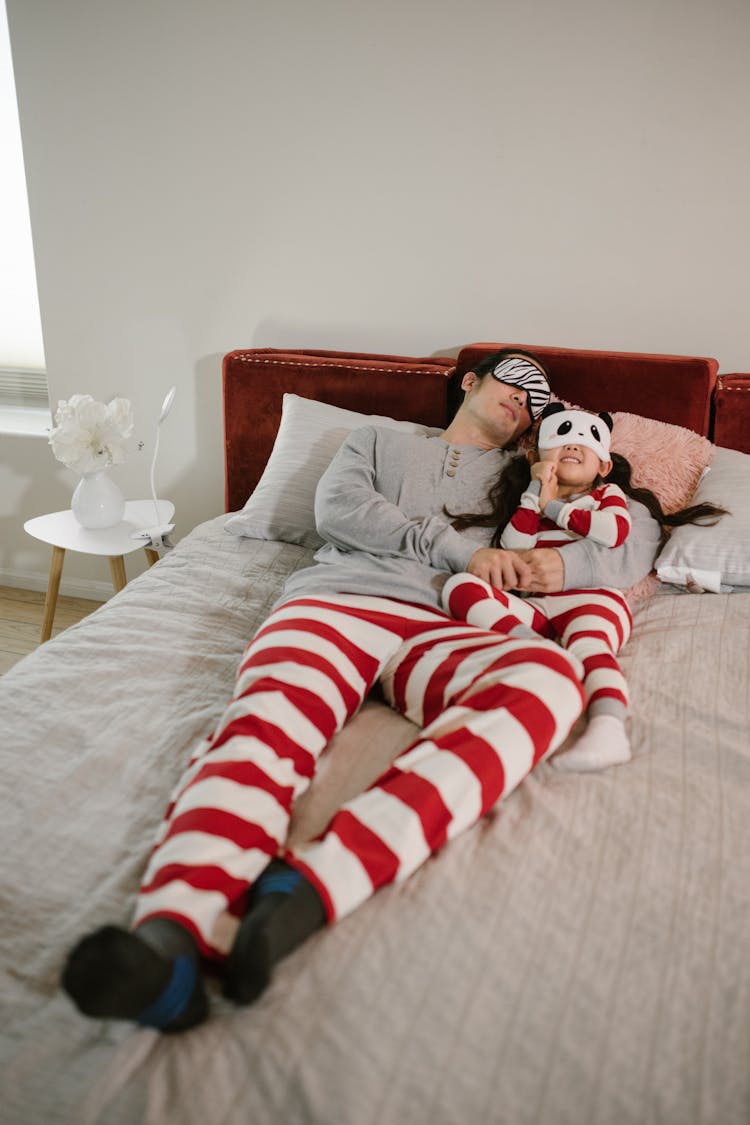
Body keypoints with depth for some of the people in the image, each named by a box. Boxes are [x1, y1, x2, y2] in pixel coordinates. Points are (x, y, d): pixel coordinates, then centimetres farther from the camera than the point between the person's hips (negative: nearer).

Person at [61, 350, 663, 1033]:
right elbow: (336, 505, 11)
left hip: (434, 626, 1)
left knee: (550, 676, -34)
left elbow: (643, 533, 31)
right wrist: (460, 546, 2)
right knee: (271, 718, -35)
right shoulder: (380, 440, 32)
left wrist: (570, 563, 7)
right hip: (332, 597, 0)